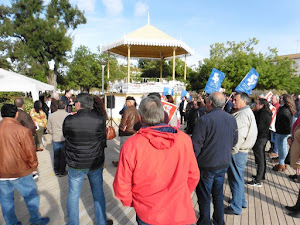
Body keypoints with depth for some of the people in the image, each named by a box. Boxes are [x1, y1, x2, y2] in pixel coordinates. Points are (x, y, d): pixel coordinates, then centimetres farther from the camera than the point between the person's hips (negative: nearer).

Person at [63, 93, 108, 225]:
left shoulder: (68, 120, -15)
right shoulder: (100, 121, -14)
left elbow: (65, 136, 2)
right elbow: (103, 143, -3)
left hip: (75, 165, 0)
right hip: (96, 164, 1)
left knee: (73, 195, 20)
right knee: (98, 194, 19)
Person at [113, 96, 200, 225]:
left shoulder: (131, 145, -22)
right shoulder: (184, 139, -14)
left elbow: (121, 185, -15)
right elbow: (193, 176, -3)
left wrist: (130, 202, 6)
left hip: (147, 215, -1)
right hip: (180, 213, 2)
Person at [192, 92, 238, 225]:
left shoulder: (204, 120, -21)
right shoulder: (232, 119, -1)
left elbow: (196, 145, -19)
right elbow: (234, 141, 11)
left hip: (206, 165, -6)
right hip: (224, 164, 6)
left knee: (204, 197, 12)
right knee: (218, 194, 22)